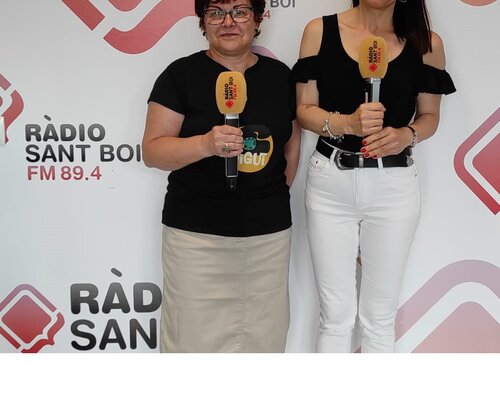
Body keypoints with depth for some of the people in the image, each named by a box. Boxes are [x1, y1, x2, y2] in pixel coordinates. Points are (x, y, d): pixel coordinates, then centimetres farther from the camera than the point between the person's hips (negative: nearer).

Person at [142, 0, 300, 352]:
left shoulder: (279, 74, 9)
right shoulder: (182, 74, -2)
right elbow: (152, 151, -7)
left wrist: (279, 192, 9)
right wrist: (206, 144, -23)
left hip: (270, 231, 4)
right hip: (197, 233, -3)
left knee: (265, 334, 11)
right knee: (197, 337, 2)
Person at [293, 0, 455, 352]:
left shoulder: (426, 43, 1)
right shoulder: (320, 31, 0)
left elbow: (430, 116, 9)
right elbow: (304, 109, -1)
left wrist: (406, 135, -13)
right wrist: (348, 122, -20)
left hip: (393, 187, 0)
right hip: (330, 183, 0)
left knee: (379, 319, 9)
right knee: (336, 316, 7)